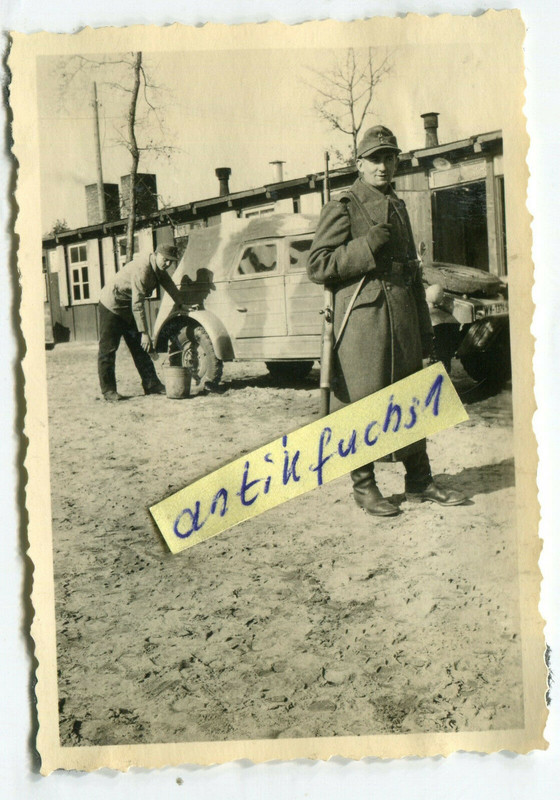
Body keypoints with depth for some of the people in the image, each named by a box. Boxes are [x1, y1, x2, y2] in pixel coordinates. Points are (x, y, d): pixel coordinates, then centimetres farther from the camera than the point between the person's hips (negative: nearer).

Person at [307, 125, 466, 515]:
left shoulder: (398, 207, 20)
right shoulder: (343, 208, -1)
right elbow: (317, 266, -10)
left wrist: (425, 326, 19)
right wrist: (369, 245, -17)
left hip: (403, 318, 7)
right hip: (362, 320, -7)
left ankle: (420, 480, 22)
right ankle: (364, 487, 10)